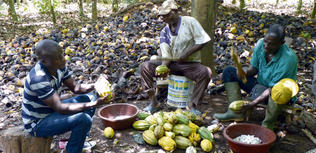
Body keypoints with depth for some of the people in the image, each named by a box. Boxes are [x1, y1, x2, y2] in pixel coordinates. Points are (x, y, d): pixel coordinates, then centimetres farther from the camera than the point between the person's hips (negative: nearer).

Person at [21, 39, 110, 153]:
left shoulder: (59, 66, -7)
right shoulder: (39, 79, -32)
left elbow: (75, 88, 2)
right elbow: (60, 108, -33)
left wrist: (95, 86, -17)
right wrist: (93, 105, -36)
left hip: (51, 110, 9)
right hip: (37, 123, -9)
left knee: (90, 97, 4)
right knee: (83, 119, -28)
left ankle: (79, 141, 12)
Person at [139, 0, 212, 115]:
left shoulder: (190, 22, -7)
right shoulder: (164, 32, 3)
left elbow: (202, 41, -10)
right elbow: (166, 55, -3)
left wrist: (186, 54, -18)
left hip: (190, 63, -3)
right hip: (172, 63, 4)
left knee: (206, 72, -34)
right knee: (144, 67, -14)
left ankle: (192, 105, -19)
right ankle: (153, 102, -9)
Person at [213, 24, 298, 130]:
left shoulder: (289, 58, -29)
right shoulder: (260, 44, -11)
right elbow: (254, 68, 3)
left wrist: (253, 103, -36)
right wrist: (246, 72, -22)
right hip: (260, 86, 7)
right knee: (229, 71, -2)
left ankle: (267, 126, -18)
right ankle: (236, 111, -14)